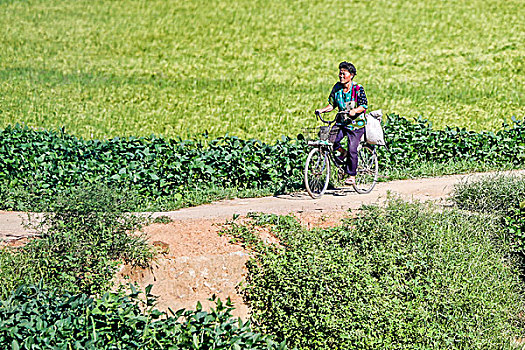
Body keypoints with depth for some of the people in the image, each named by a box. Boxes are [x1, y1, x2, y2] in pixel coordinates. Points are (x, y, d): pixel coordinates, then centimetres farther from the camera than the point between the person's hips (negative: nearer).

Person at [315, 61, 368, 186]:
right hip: (341, 122, 5)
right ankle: (342, 152, 15)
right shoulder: (337, 88, 3)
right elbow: (332, 104, 8)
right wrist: (322, 110, -11)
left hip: (356, 124, -5)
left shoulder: (358, 89, -11)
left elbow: (364, 106, -17)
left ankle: (351, 176, 5)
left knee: (352, 150, -9)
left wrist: (354, 111, -36)